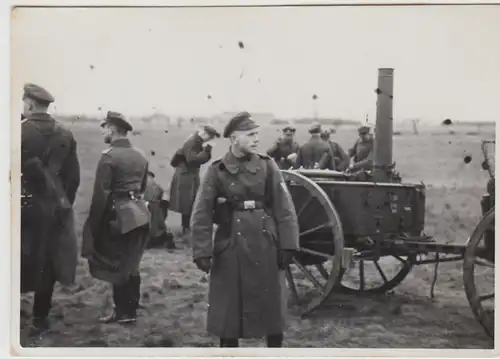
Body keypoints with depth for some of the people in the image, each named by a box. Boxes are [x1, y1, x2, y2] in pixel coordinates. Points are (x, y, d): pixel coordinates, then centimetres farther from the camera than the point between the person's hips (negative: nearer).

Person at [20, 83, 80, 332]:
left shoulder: (21, 131, -11)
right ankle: (41, 317, 19)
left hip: (24, 206, -4)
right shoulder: (65, 135, 4)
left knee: (19, 263, 5)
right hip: (53, 208, 4)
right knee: (47, 263, 12)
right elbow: (73, 176, 7)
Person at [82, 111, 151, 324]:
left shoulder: (109, 156, -13)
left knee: (116, 265, 2)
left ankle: (123, 312, 7)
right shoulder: (140, 156, 10)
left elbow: (101, 193, -14)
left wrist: (93, 225, -9)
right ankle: (129, 310, 20)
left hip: (119, 216, -7)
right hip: (140, 214, 7)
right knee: (131, 265, 14)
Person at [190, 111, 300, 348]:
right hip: (229, 249, -1)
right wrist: (202, 252, -10)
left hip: (265, 247, 1)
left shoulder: (268, 167, 1)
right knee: (228, 307, 7)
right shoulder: (216, 171, -2)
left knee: (271, 304, 9)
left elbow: (285, 210, 0)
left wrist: (287, 246, -5)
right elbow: (201, 216, -4)